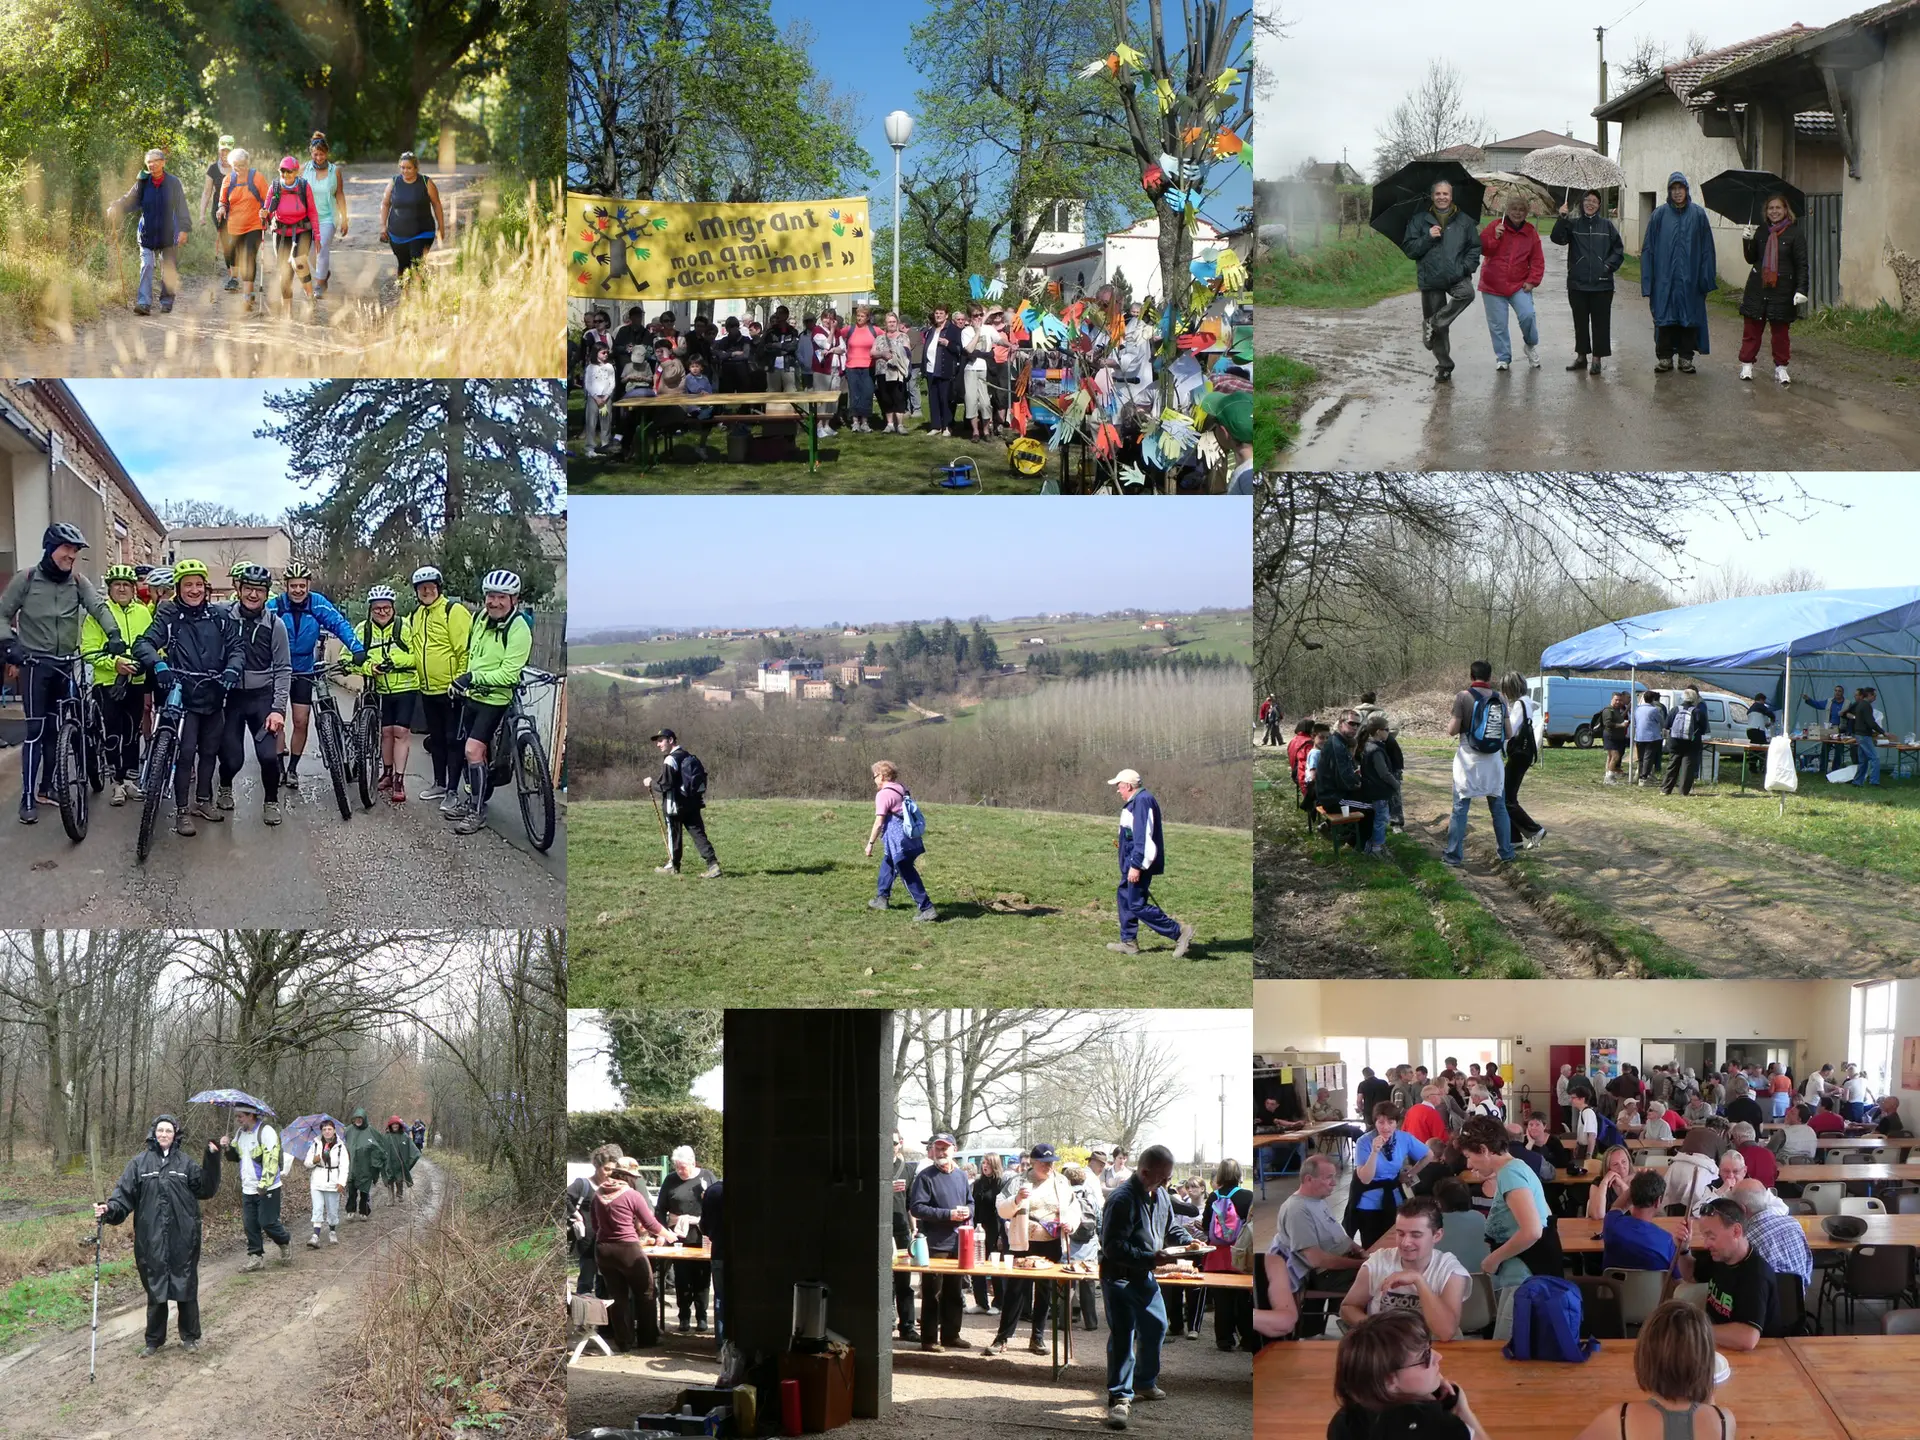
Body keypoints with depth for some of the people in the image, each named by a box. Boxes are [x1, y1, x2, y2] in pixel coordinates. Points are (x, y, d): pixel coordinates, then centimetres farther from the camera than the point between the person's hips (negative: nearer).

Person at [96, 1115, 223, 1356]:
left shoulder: (185, 1163, 6)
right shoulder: (140, 1163, 4)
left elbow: (206, 1189, 3)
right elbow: (125, 1193, -1)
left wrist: (212, 1160, -7)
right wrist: (109, 1209, -20)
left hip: (183, 1238, 0)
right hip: (151, 1239, 0)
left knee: (186, 1288, 6)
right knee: (155, 1289, 8)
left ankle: (190, 1336, 22)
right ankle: (154, 1340, 22)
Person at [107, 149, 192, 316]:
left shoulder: (173, 183, -2)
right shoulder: (142, 183, 2)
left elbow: (181, 208, -1)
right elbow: (129, 200, 1)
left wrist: (183, 229, -8)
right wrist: (114, 208, -19)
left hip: (168, 234, -1)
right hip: (147, 234, 1)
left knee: (169, 270, 6)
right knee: (146, 267, -9)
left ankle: (166, 303, 20)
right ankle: (144, 303, -15)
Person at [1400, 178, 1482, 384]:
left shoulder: (1463, 220, 8)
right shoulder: (1419, 220, 5)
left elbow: (1475, 247, 12)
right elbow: (1409, 249, 1)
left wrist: (1467, 266, -6)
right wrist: (1428, 238, -14)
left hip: (1457, 276, 0)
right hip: (1430, 279, 0)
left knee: (1466, 293, -35)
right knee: (1440, 330, 2)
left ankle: (1433, 323, -21)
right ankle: (1444, 366, 16)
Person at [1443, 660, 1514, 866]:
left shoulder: (1463, 697, -10)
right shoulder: (1499, 699, 2)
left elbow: (1452, 730, -12)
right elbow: (1508, 733, 4)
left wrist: (1450, 724, 10)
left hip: (1469, 761, -3)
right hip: (1493, 760, 3)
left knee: (1460, 808, 3)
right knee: (1499, 807, 14)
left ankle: (1454, 855, 3)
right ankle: (1506, 851, 19)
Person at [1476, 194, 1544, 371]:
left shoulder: (1531, 232, 5)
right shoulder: (1495, 225, -1)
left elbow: (1537, 260, 6)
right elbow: (1482, 249, -5)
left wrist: (1532, 281, -5)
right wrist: (1495, 237, -20)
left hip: (1519, 285, 0)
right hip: (1493, 285, 0)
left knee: (1527, 315, -18)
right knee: (1497, 324, 2)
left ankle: (1531, 344, 10)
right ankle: (1503, 358, 17)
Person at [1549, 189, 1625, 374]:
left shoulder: (1606, 225, 4)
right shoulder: (1573, 223, 4)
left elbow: (1618, 249, 9)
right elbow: (1557, 238, -11)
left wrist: (1609, 265, -5)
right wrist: (1562, 219, -23)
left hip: (1601, 284, -1)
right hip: (1577, 284, 1)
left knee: (1600, 322, 1)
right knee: (1580, 322, 11)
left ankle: (1596, 358, 7)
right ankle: (1581, 355, 21)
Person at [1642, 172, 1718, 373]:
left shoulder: (1698, 214, 2)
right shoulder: (1660, 215, 2)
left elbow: (1707, 248, 3)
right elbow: (1648, 248, 2)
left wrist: (1707, 278, -2)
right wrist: (1648, 280, -4)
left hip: (1690, 279, 0)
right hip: (1665, 278, 0)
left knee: (1689, 317, 4)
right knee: (1664, 318, 2)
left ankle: (1686, 357, 13)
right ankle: (1664, 357, 11)